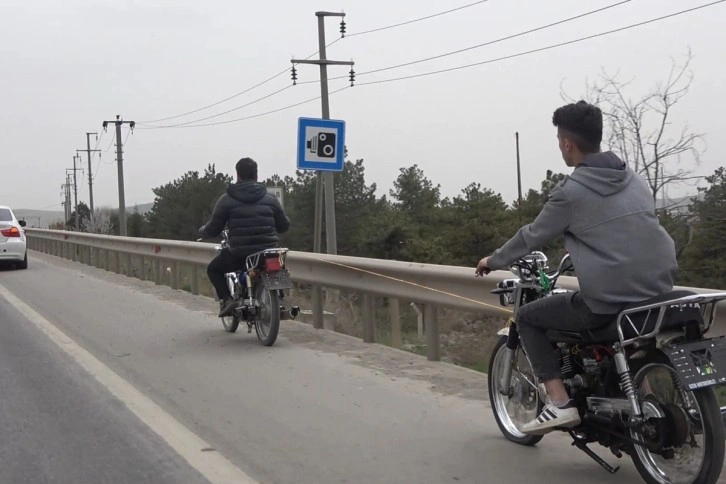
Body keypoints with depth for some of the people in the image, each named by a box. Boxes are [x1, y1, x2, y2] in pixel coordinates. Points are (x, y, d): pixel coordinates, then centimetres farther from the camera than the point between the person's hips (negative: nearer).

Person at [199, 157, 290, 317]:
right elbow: (284, 226, 12)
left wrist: (202, 230, 24)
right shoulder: (270, 198, 7)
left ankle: (226, 299, 2)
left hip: (239, 253, -2)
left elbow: (213, 229, 1)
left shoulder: (227, 199, -1)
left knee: (213, 269, 24)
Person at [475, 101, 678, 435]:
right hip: (659, 293, 7)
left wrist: (494, 261, 22)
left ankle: (560, 403, 1)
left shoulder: (571, 191, -7)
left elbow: (532, 237, 4)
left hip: (608, 302, -7)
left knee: (527, 317, 12)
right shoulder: (634, 180, 12)